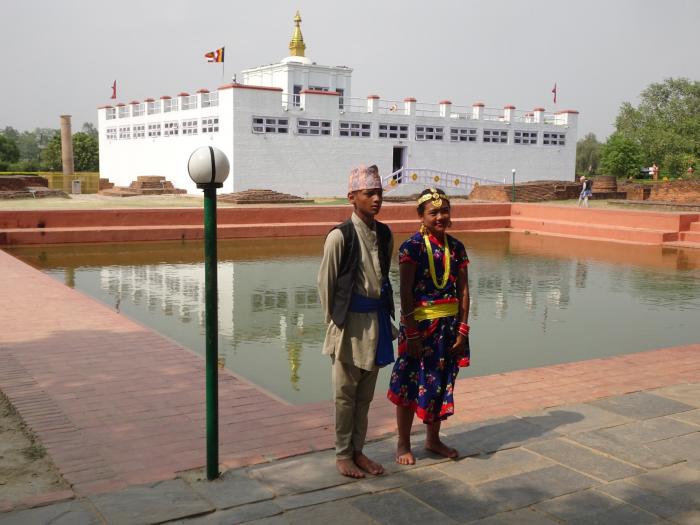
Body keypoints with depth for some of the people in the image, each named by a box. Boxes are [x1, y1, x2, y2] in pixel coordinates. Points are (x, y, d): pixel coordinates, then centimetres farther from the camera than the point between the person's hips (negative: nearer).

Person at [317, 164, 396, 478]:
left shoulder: (384, 234, 6)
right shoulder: (340, 236, -13)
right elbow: (325, 282, -7)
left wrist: (385, 319, 12)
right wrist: (334, 321, -4)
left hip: (377, 320, 6)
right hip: (350, 321, -6)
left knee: (365, 393, 15)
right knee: (346, 393, 7)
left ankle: (357, 450, 28)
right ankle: (342, 454, 21)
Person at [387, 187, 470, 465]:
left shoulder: (456, 247, 5)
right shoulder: (412, 247, -11)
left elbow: (463, 290, 5)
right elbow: (405, 293, -13)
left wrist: (462, 328, -1)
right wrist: (412, 332, -16)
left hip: (450, 324, 6)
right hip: (420, 323, -5)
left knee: (442, 382, 15)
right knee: (411, 383, 4)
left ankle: (433, 439, 33)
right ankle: (403, 444, 20)